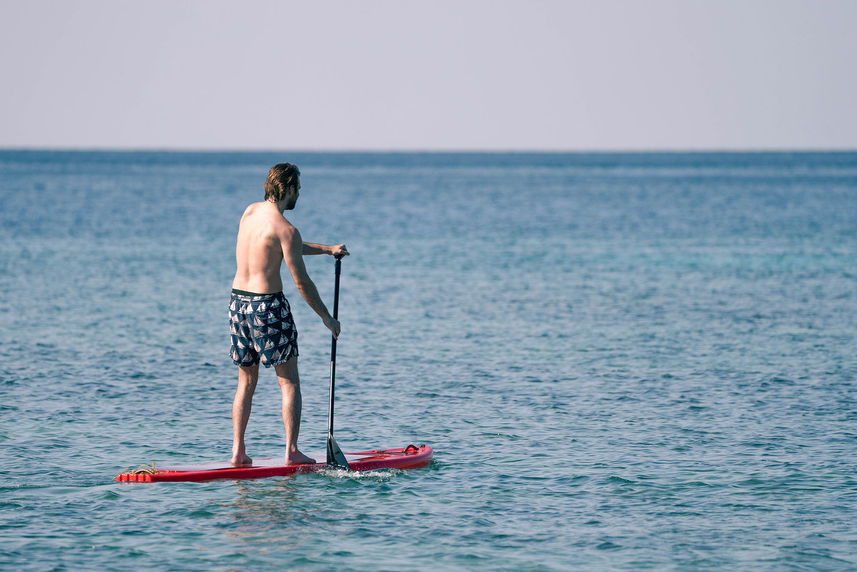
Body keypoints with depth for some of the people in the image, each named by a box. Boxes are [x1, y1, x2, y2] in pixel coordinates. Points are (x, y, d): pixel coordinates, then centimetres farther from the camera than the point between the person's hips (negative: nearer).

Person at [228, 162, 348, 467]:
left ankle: (238, 451, 10)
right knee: (289, 382, 3)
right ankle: (292, 451, -1)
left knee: (246, 382, 15)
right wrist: (327, 318, -2)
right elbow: (302, 282, -13)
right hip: (268, 304, -7)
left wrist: (328, 249, 23)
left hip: (238, 300, 7)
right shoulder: (285, 228, -15)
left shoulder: (250, 211, 9)